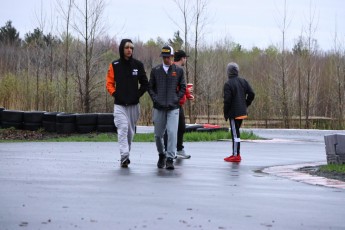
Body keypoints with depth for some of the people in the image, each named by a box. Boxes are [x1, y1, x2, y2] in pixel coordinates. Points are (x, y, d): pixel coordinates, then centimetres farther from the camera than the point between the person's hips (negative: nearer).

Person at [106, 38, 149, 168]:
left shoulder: (138, 65, 3)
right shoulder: (115, 65, 0)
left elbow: (145, 84, 10)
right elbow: (109, 83, 5)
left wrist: (138, 95, -2)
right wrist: (115, 94, -9)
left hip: (134, 105, 2)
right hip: (119, 105, -2)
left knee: (131, 131, 9)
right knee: (123, 129, -16)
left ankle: (126, 156, 23)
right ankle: (124, 157, -20)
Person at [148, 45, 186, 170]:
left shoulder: (178, 71, 5)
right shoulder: (155, 70, 6)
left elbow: (183, 88, 8)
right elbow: (150, 87, 10)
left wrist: (176, 99, -4)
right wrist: (155, 99, -3)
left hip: (173, 108, -2)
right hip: (158, 108, 2)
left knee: (172, 133, -13)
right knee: (158, 134, 8)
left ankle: (170, 159, -11)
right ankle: (161, 155, 30)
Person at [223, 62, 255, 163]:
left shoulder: (228, 84, -13)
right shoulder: (243, 81, 7)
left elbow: (227, 100, -16)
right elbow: (251, 94, 4)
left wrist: (225, 114, -6)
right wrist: (246, 104, 14)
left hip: (233, 113, -7)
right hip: (242, 112, 7)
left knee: (235, 134, -5)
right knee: (236, 133, 16)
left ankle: (236, 155, -3)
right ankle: (235, 153, 20)